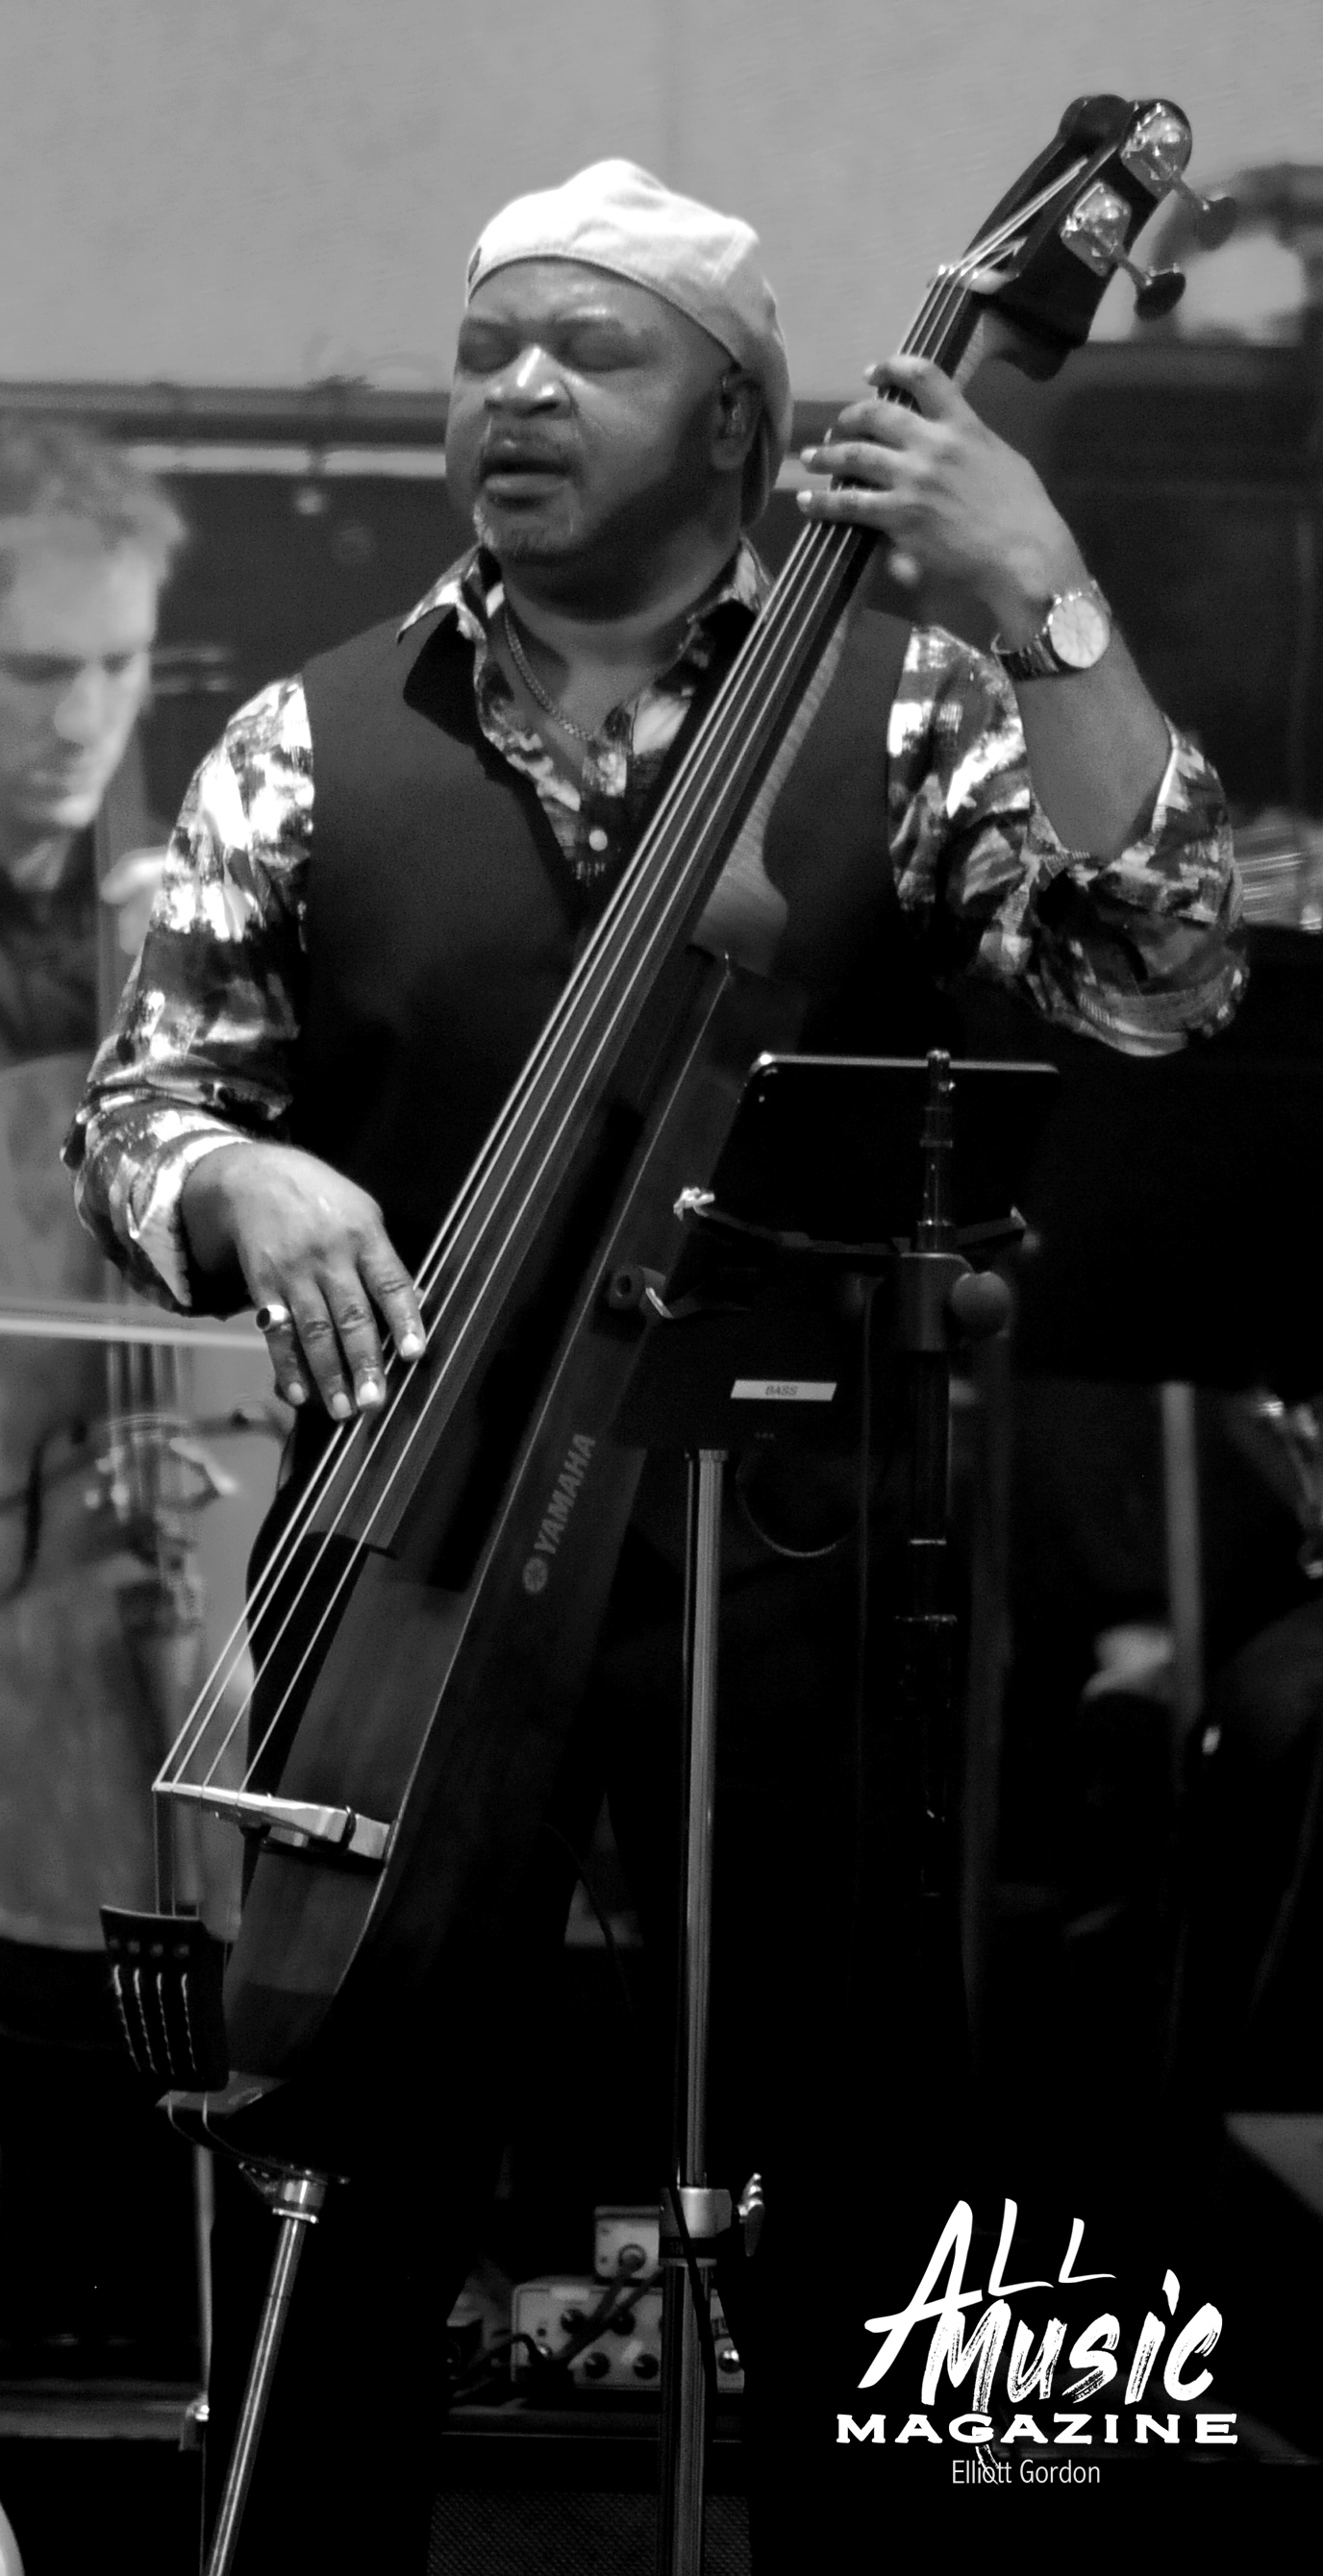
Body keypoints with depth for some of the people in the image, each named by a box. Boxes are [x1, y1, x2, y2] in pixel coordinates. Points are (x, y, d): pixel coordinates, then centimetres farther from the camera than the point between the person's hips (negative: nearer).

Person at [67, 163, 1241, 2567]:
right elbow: (136, 1109, 7)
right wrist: (245, 1178, -16)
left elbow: (1160, 982, -13)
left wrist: (1046, 604, -21)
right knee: (349, 2209, 2)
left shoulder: (900, 713, 1)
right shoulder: (315, 743, 7)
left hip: (787, 1561, -1)